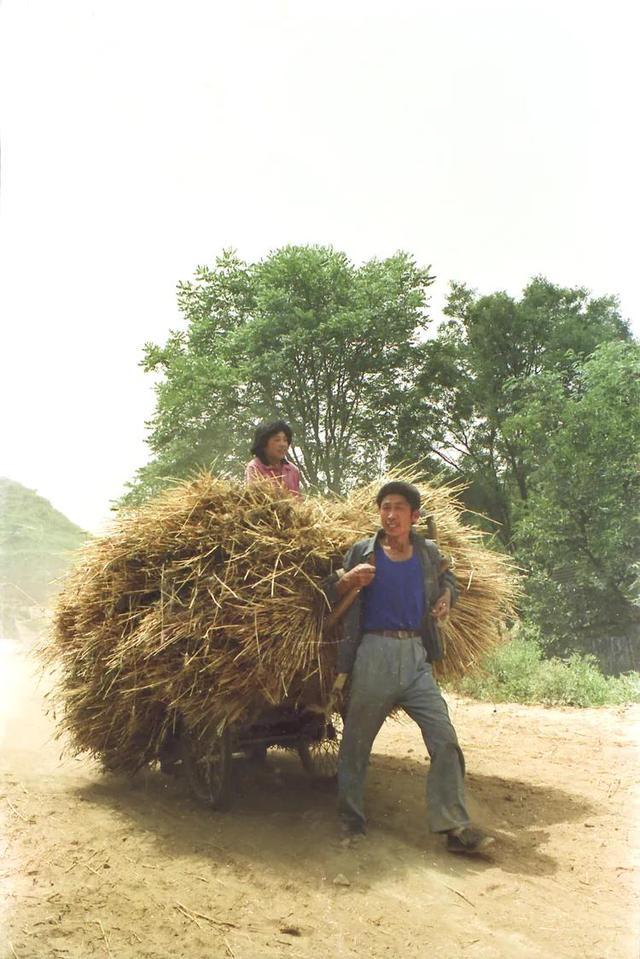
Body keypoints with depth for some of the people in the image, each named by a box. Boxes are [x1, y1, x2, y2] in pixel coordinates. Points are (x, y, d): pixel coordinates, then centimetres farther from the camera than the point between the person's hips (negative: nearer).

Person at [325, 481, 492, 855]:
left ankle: (455, 826, 3)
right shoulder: (363, 551, 2)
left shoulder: (429, 553, 10)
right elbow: (331, 596, 5)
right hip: (375, 654, -2)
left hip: (417, 656, 3)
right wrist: (349, 579, -16)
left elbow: (449, 583, 28)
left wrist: (446, 599, 5)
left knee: (445, 738, -4)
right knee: (357, 740, 6)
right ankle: (351, 818, 25)